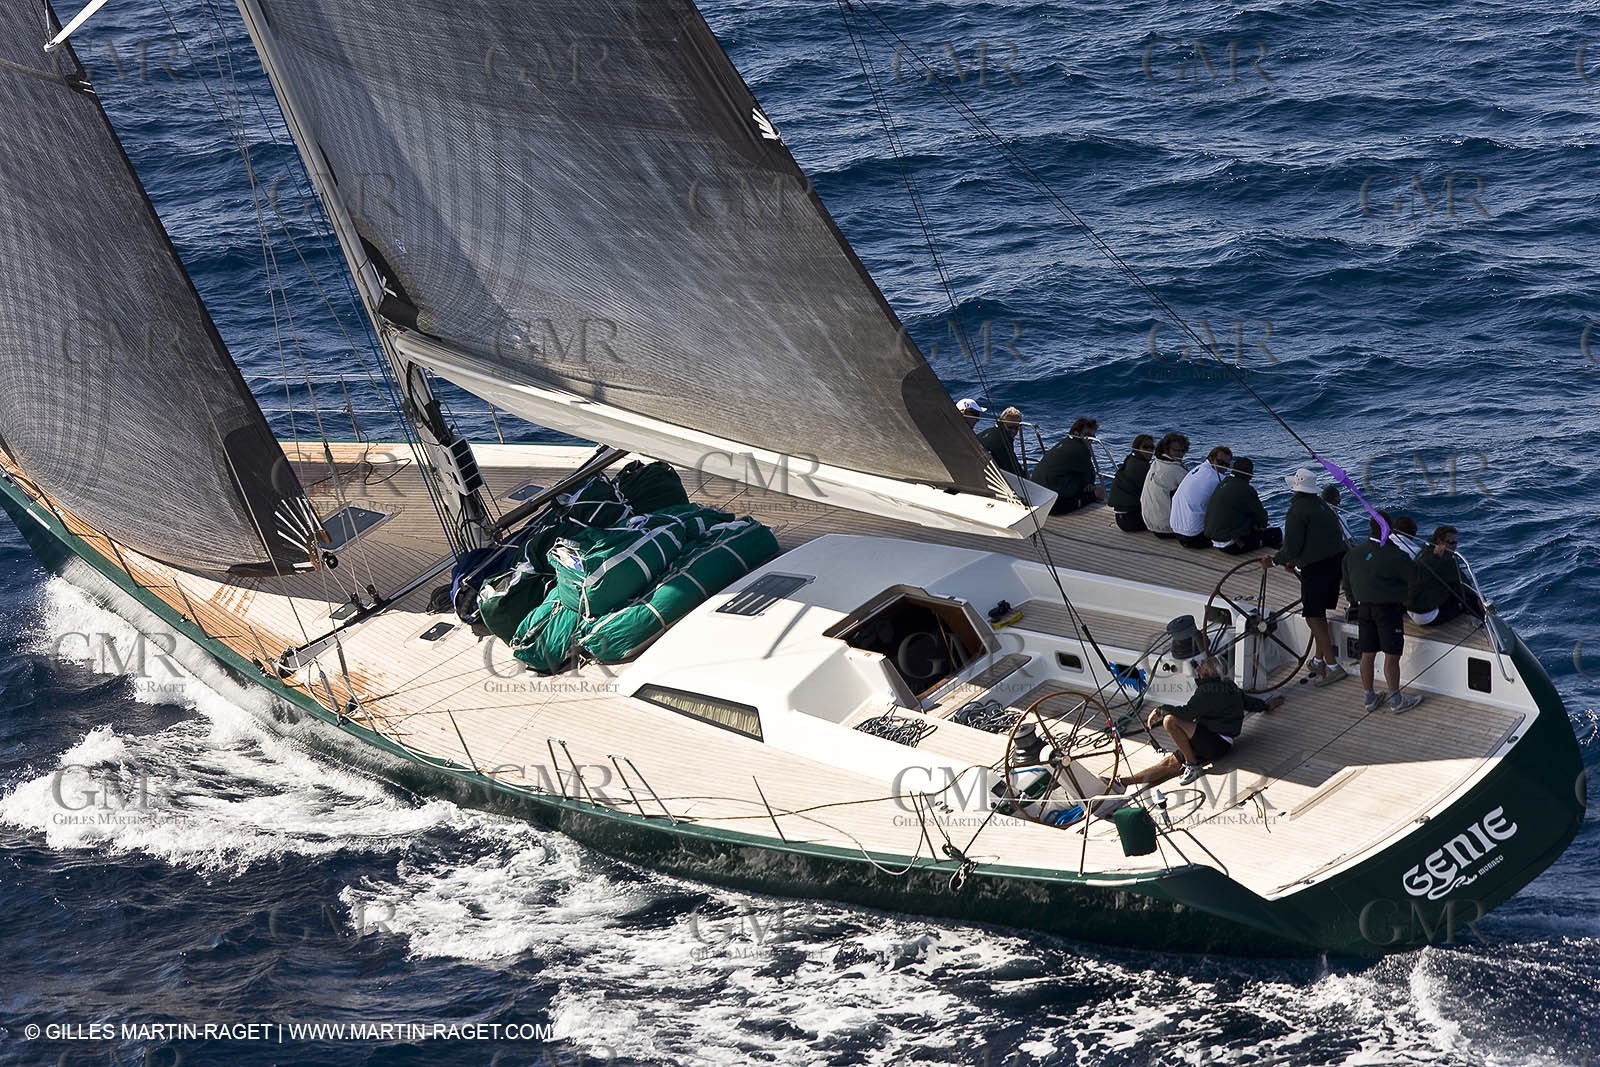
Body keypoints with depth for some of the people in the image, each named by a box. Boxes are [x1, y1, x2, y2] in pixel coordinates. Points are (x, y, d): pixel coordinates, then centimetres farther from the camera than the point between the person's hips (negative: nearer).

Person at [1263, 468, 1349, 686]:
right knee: (1319, 614, 20)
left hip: (1316, 568, -9)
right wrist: (1294, 561, 28)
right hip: (1336, 562, 9)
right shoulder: (1323, 505, 13)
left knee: (1314, 618, -4)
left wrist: (1275, 561, 3)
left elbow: (1292, 547, -16)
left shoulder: (1297, 510, -14)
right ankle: (1319, 660, 27)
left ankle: (1333, 666, -7)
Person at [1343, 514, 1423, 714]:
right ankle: (1396, 700, 4)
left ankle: (1369, 697, 22)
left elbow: (1348, 582, 15)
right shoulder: (1396, 556, -14)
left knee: (1367, 654, 13)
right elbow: (1414, 580, -10)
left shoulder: (1352, 555, 5)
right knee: (1391, 655, -1)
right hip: (1388, 608, -6)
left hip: (1363, 607, 6)